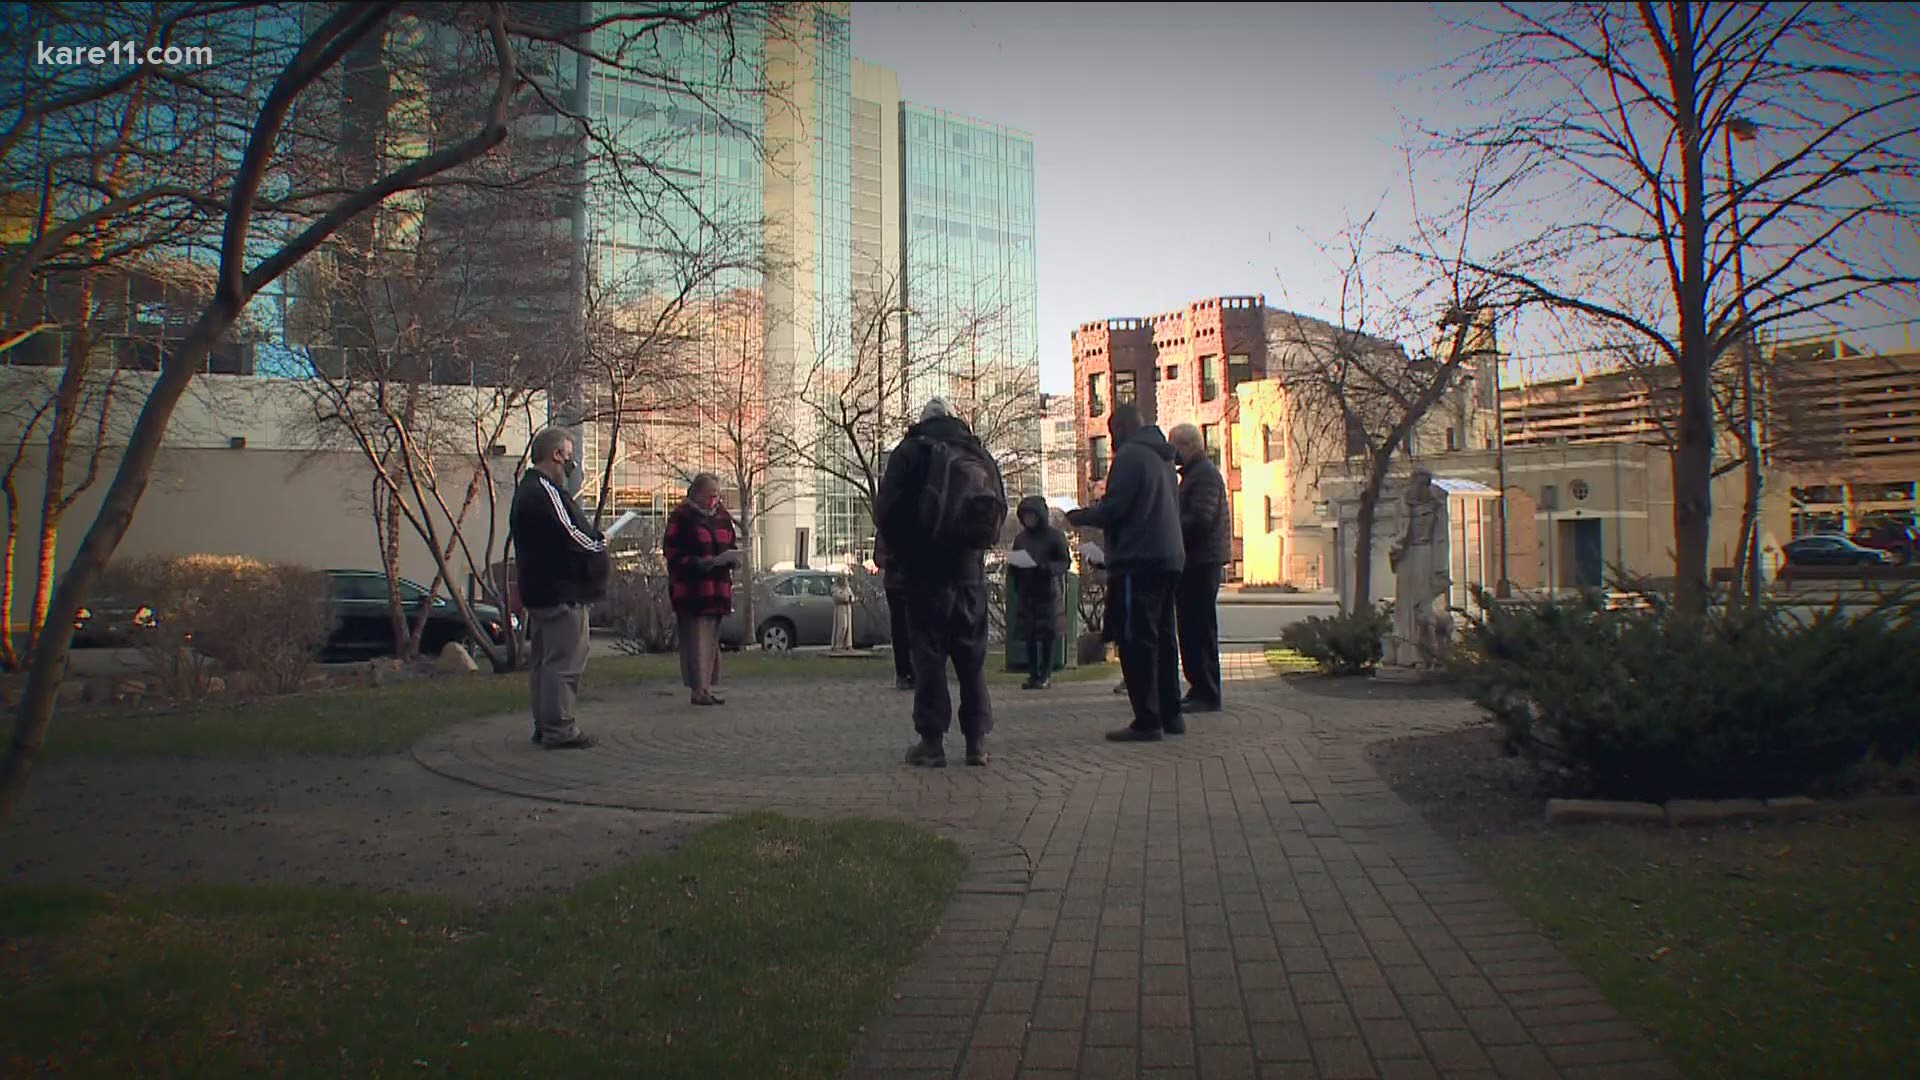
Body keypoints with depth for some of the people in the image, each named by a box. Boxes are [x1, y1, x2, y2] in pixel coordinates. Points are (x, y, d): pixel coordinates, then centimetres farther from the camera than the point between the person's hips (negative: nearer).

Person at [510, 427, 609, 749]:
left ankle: (544, 725, 22)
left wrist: (593, 539, 7)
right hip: (561, 590, -11)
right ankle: (558, 729, -4)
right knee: (565, 660, -7)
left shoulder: (527, 490, 18)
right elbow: (571, 536, -21)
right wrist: (600, 544, -3)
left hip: (538, 589, 11)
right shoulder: (546, 491, -17)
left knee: (542, 659, 15)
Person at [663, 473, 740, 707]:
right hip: (691, 589, -6)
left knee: (712, 640, 9)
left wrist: (731, 557, -2)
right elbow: (671, 552, -8)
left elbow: (732, 545, 22)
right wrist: (702, 563, -19)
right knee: (695, 639, -8)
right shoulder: (681, 517, -5)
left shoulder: (722, 516, 14)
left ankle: (707, 687, 16)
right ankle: (698, 689, -5)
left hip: (717, 589, 6)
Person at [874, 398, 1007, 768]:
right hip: (970, 567, 4)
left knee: (929, 653, -1)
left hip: (925, 567, -4)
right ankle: (977, 739, 7)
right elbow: (999, 510, 11)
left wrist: (897, 550, 8)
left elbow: (886, 509, -7)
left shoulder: (911, 451, -2)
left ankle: (932, 741, -3)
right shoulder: (979, 453, 12)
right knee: (972, 652, 8)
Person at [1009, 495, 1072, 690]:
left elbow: (1066, 562, -4)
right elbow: (1014, 566, 18)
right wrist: (1017, 588, 7)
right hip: (1026, 593, 4)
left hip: (1048, 592, -4)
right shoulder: (1020, 538, 13)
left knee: (1048, 635, -2)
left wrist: (1047, 568, -21)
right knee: (1029, 635, 4)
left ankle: (1046, 675, 4)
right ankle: (1033, 674, 10)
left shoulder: (1055, 536, -1)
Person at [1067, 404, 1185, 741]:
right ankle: (1170, 714, 21)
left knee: (1136, 641, -6)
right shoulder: (1162, 457, 19)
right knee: (1162, 637, 15)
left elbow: (1112, 510, -17)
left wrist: (1078, 516, 2)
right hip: (1169, 558, 10)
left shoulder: (1130, 455, -10)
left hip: (1138, 561, -9)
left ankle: (1147, 721, -6)